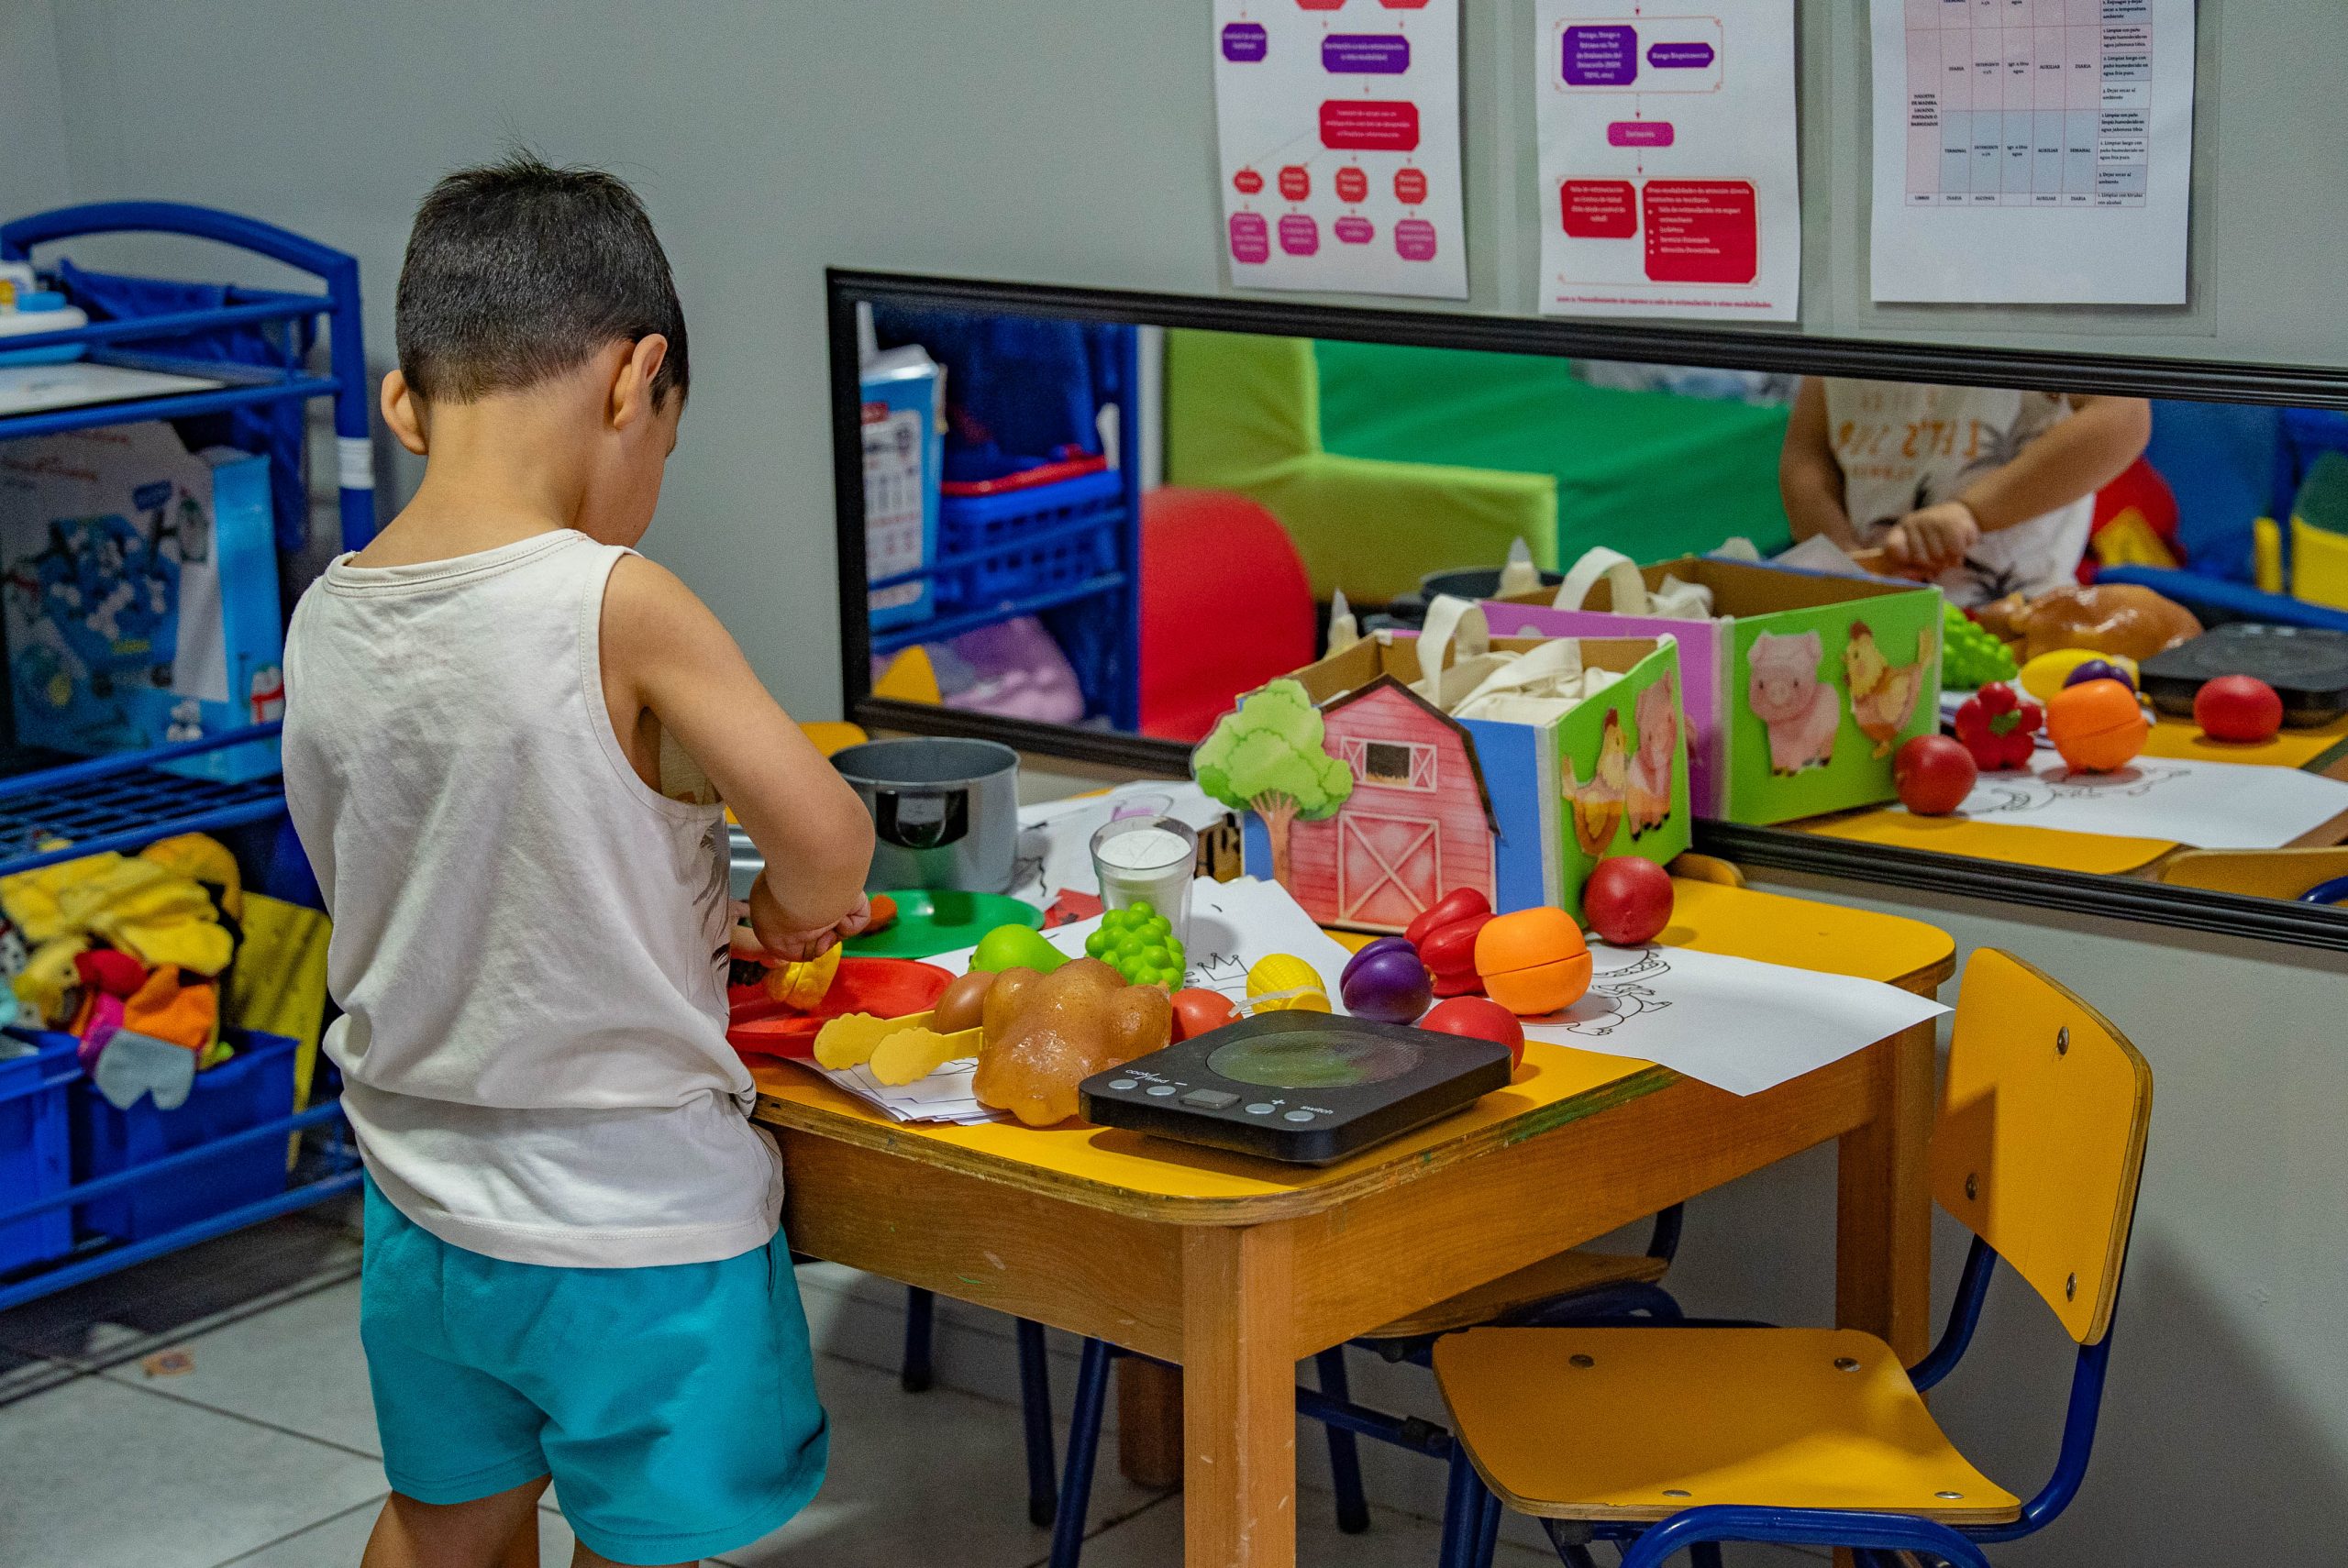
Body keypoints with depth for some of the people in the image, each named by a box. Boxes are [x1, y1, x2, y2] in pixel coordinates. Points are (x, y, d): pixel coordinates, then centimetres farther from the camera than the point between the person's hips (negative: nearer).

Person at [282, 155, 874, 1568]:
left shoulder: (323, 622, -4)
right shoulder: (621, 608, -22)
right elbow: (828, 839, -24)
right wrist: (784, 915, -1)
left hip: (425, 1193, 6)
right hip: (631, 1214, -5)